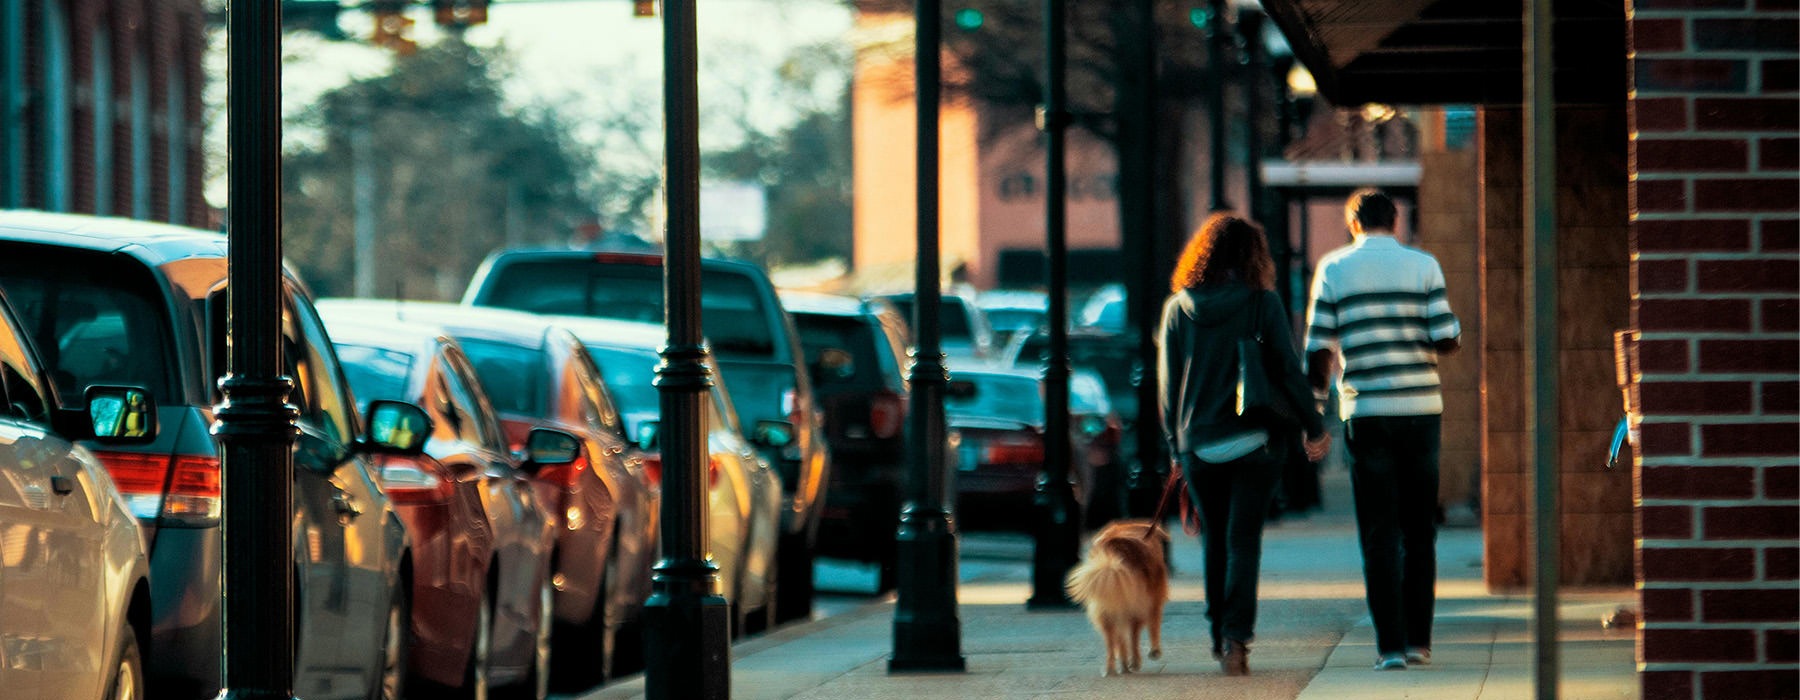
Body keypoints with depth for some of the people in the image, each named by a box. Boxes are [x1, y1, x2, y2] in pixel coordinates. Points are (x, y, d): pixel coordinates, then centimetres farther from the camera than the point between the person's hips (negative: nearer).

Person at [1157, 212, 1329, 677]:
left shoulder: (1177, 308, 2)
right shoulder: (1262, 303, -5)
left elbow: (1167, 383, 5)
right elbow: (1288, 370, -4)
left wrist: (1175, 446, 13)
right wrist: (1314, 428, 5)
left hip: (1199, 445, 2)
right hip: (1255, 441, -2)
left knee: (1214, 539, 16)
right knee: (1244, 539, -2)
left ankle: (1219, 635, 20)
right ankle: (1236, 638, -16)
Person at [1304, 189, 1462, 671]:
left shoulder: (1334, 269, 1)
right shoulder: (1424, 266, 2)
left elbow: (1319, 350, -2)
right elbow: (1447, 340, -4)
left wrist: (1316, 398, 12)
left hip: (1366, 413, -1)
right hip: (1421, 409, 1)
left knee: (1379, 534, 1)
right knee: (1420, 531, 12)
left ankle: (1391, 645, -6)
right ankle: (1418, 640, 14)